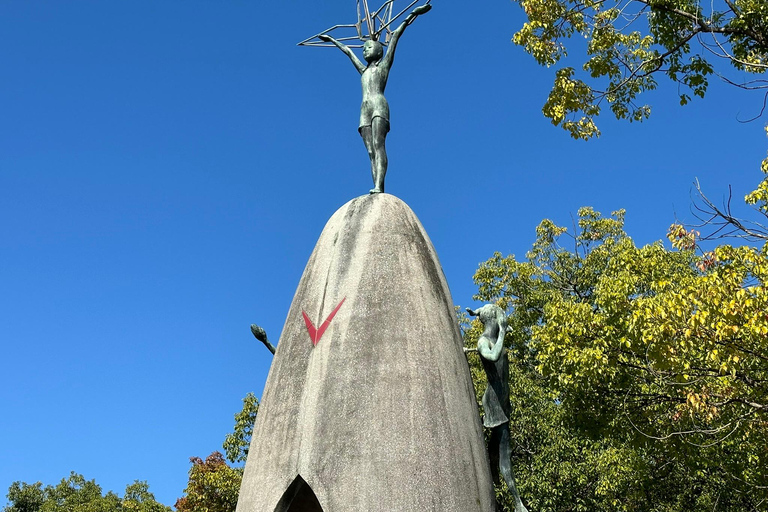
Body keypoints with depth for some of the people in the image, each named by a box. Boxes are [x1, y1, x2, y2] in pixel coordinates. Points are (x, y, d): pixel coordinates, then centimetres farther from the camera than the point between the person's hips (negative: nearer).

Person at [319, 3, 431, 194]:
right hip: (365, 110, 6)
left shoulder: (384, 64, 18)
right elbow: (347, 50, 45)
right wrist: (332, 40, 58)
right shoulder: (363, 70, 33)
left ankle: (379, 187, -37)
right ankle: (377, 188, -22)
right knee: (371, 152, -10)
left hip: (379, 105, -6)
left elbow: (395, 36, 15)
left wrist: (413, 14, 16)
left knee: (378, 145, -22)